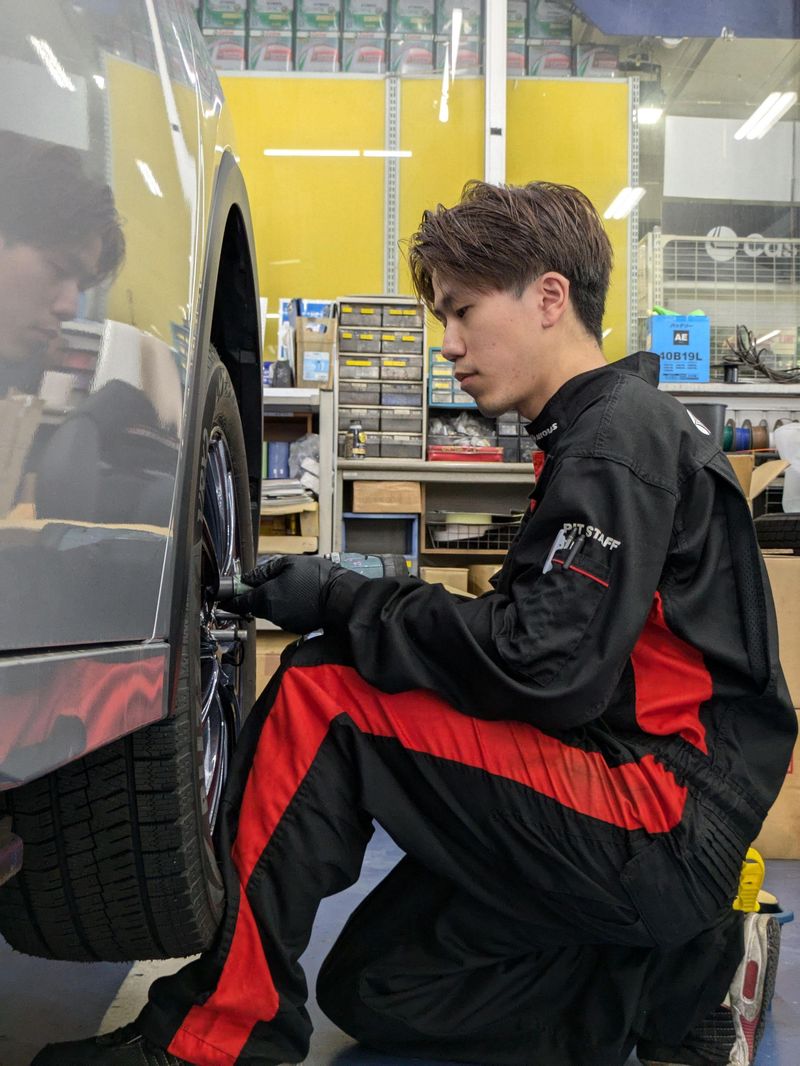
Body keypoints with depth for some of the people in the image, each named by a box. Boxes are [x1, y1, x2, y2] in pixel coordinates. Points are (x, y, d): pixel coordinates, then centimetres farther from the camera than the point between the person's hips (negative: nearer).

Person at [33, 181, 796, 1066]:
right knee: (369, 988, 14)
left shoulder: (620, 436, -14)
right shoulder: (606, 432, 16)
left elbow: (539, 665, -24)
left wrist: (345, 603, -15)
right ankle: (682, 977, 9)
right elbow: (544, 653, 13)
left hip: (663, 816, -10)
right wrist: (350, 607, 2)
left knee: (320, 698, -19)